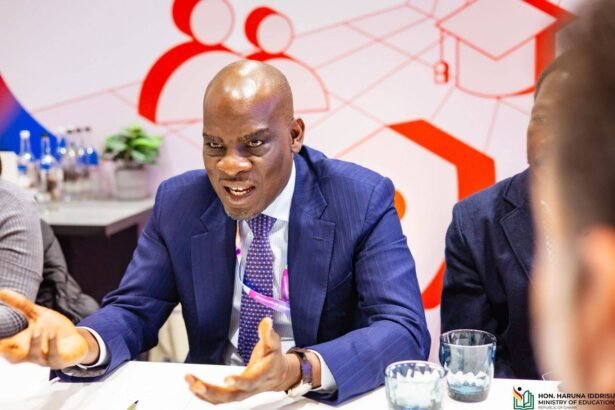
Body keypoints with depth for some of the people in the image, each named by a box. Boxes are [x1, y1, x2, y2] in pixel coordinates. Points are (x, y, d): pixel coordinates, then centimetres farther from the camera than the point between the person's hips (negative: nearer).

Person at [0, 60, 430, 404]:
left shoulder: (364, 200, -13)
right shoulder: (177, 203, -2)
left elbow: (406, 332, -20)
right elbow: (133, 310, 0)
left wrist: (299, 370, -38)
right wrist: (84, 343, -24)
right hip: (208, 395, 3)